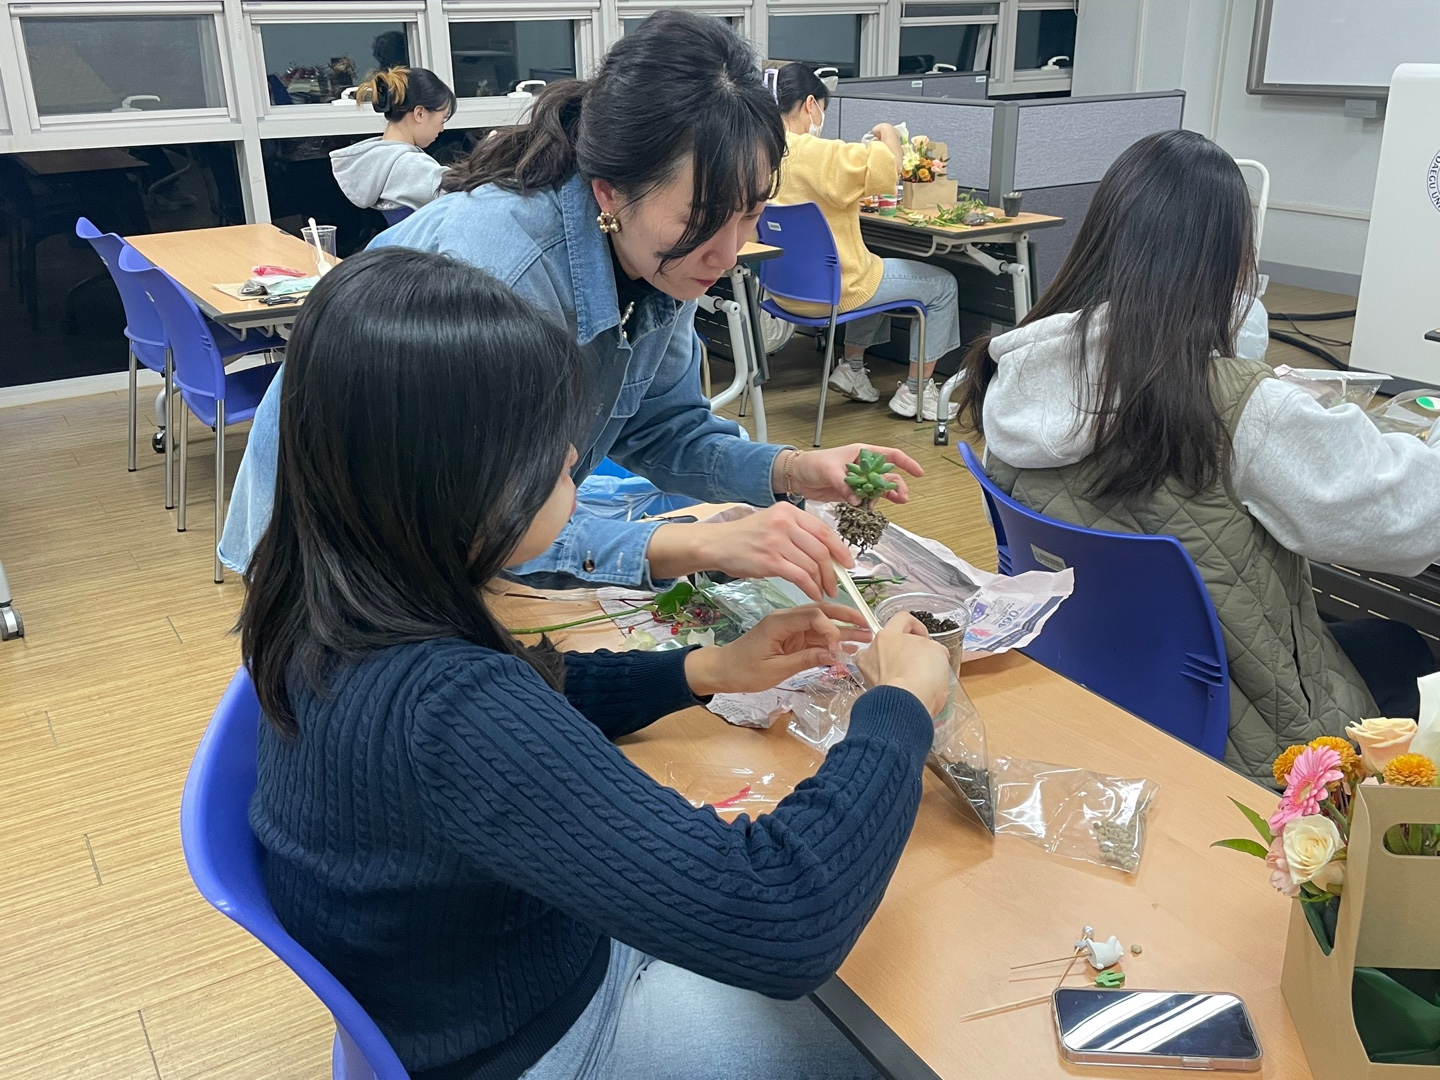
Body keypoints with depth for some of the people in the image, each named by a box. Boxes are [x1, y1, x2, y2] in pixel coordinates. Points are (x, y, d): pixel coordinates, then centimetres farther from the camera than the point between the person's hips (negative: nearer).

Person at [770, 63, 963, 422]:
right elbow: (890, 167, -28)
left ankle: (852, 367, 34)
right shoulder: (816, 153, -25)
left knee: (877, 269, 36)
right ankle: (915, 391, 16)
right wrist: (887, 132, -7)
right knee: (942, 284, 11)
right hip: (830, 290, -8)